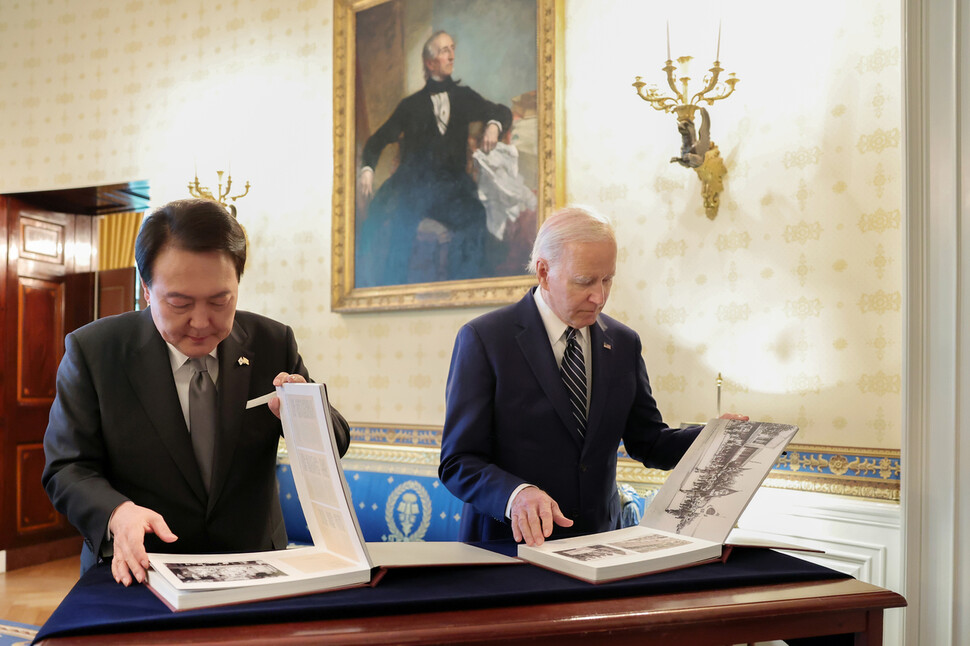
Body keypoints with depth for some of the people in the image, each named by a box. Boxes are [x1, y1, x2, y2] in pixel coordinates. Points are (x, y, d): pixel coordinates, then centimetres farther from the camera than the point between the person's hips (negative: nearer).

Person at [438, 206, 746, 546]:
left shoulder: (624, 343, 9)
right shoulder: (483, 339, -7)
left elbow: (647, 443, 17)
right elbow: (457, 462, -8)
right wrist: (516, 493, -27)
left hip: (599, 544, 3)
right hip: (511, 542, -3)